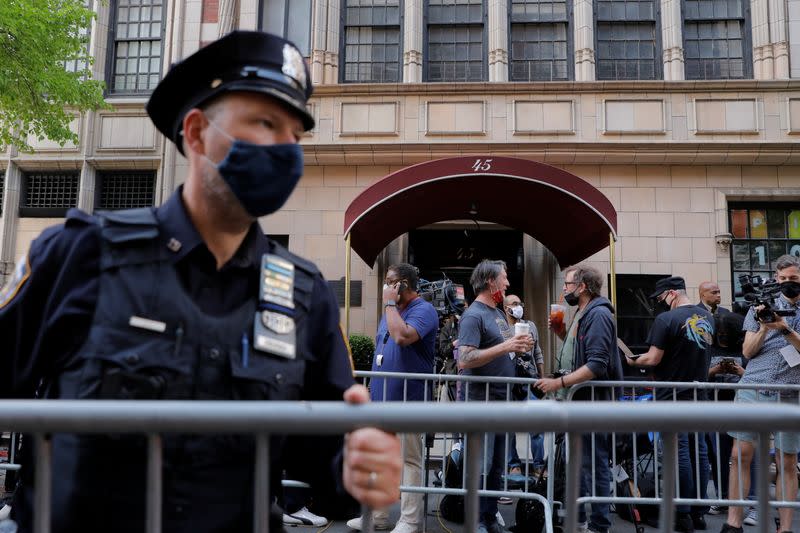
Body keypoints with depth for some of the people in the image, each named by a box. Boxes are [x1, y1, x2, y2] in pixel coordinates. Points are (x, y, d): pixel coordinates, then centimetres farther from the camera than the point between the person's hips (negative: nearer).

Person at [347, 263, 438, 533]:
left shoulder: (423, 310, -10)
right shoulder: (390, 312, 17)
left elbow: (402, 337, -29)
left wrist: (389, 303, -16)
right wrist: (372, 389, 17)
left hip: (408, 399, -9)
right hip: (381, 398, 9)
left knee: (409, 459, -1)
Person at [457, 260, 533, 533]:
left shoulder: (499, 312, 13)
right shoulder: (473, 315, -15)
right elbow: (464, 360, -24)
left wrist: (520, 346, 3)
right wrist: (505, 347, -27)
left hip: (502, 400, 9)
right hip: (482, 401, -9)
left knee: (496, 466, 15)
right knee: (480, 466, -1)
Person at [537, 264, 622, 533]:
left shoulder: (598, 314, -15)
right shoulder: (582, 313, 16)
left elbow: (597, 364, -23)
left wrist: (560, 382, -26)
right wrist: (562, 333, 7)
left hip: (593, 400, -10)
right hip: (579, 399, 10)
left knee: (594, 464, -1)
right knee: (578, 461, 17)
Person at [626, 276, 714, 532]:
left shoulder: (666, 319, -16)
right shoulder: (707, 316, 9)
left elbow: (653, 359, -18)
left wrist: (632, 360, -1)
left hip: (673, 397, -7)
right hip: (699, 394, 7)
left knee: (679, 453, -2)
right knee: (699, 451, 11)